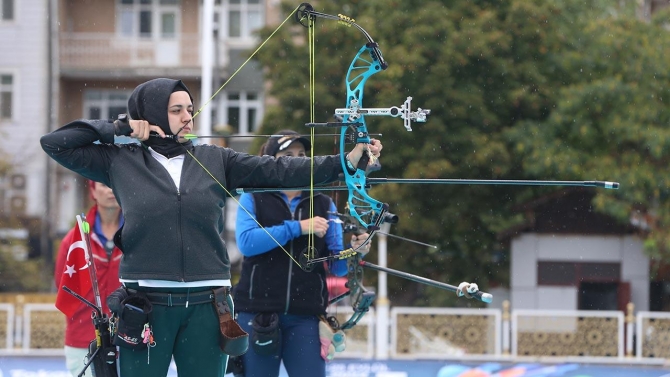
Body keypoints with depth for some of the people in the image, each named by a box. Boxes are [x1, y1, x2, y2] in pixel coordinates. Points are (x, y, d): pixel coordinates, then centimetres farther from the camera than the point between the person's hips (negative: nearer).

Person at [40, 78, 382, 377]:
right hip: (147, 304, -2)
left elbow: (277, 171, 1)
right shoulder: (121, 161, 5)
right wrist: (119, 127, -2)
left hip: (206, 307, 2)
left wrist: (344, 162, -10)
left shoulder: (216, 161, 9)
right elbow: (54, 143, 6)